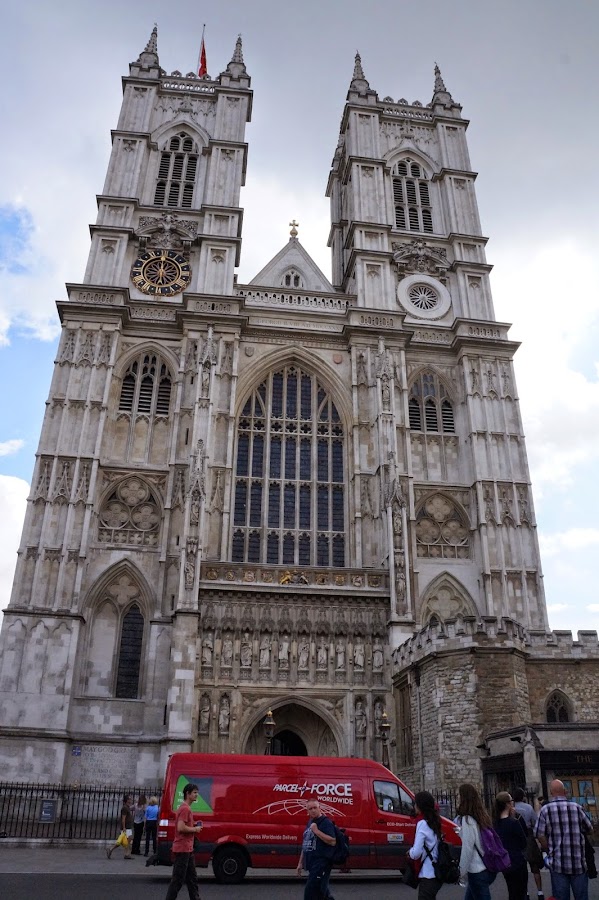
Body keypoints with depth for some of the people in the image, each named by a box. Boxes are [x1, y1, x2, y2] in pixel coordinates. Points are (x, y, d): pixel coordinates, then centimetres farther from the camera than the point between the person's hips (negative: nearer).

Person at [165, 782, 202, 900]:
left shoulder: (186, 808, 15)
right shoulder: (185, 808, -17)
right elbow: (181, 828, -26)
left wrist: (194, 826, 11)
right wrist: (195, 829, -14)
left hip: (187, 849, 11)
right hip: (183, 849, -11)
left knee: (192, 878, 14)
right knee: (178, 879, -4)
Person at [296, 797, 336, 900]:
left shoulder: (326, 822, -10)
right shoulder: (310, 823, 15)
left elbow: (332, 841, -21)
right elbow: (305, 845, 21)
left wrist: (316, 831, -21)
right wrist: (301, 862, 20)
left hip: (322, 863, -9)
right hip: (311, 863, 9)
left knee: (310, 891, -12)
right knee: (321, 891, 17)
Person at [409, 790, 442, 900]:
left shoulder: (423, 824, -16)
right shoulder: (434, 822, 10)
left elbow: (416, 853, -21)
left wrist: (410, 852, 0)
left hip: (428, 876, -9)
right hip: (436, 873, 9)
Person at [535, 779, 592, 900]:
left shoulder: (545, 809, -5)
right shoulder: (576, 807, -1)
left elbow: (540, 835, -8)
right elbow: (589, 830, 10)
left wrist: (550, 851, 6)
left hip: (557, 863, -1)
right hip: (578, 862, 1)